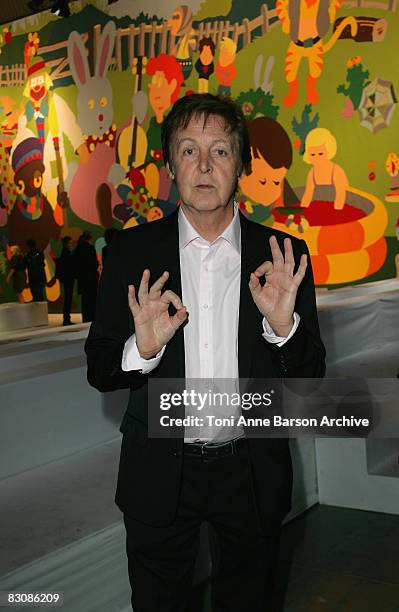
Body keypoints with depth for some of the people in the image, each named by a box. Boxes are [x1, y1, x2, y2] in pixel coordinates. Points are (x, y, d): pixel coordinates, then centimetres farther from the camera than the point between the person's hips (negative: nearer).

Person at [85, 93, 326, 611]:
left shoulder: (285, 255, -6)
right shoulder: (132, 252, -7)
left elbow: (310, 374, -4)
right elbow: (99, 370, -6)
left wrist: (283, 326, -24)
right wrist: (142, 349, -27)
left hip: (252, 470, 1)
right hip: (159, 471, 0)